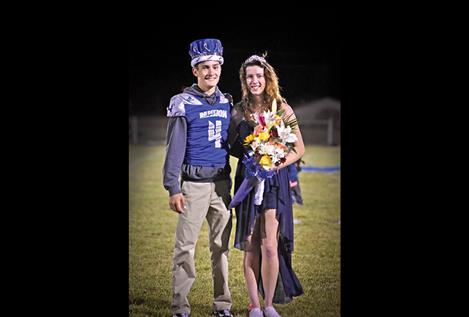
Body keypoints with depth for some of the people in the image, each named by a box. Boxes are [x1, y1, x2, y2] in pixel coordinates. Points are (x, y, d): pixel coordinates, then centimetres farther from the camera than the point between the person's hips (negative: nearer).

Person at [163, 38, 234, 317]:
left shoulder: (227, 103, 10)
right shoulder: (183, 104, -5)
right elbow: (174, 148, -6)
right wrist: (173, 188, -11)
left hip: (222, 183, 5)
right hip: (194, 184, -5)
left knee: (221, 245, 9)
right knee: (186, 247, -3)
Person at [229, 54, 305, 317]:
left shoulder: (282, 108, 1)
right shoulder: (239, 111, 7)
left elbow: (299, 149, 2)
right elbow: (232, 147, 15)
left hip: (275, 182, -2)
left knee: (269, 246, -9)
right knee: (251, 247, 3)